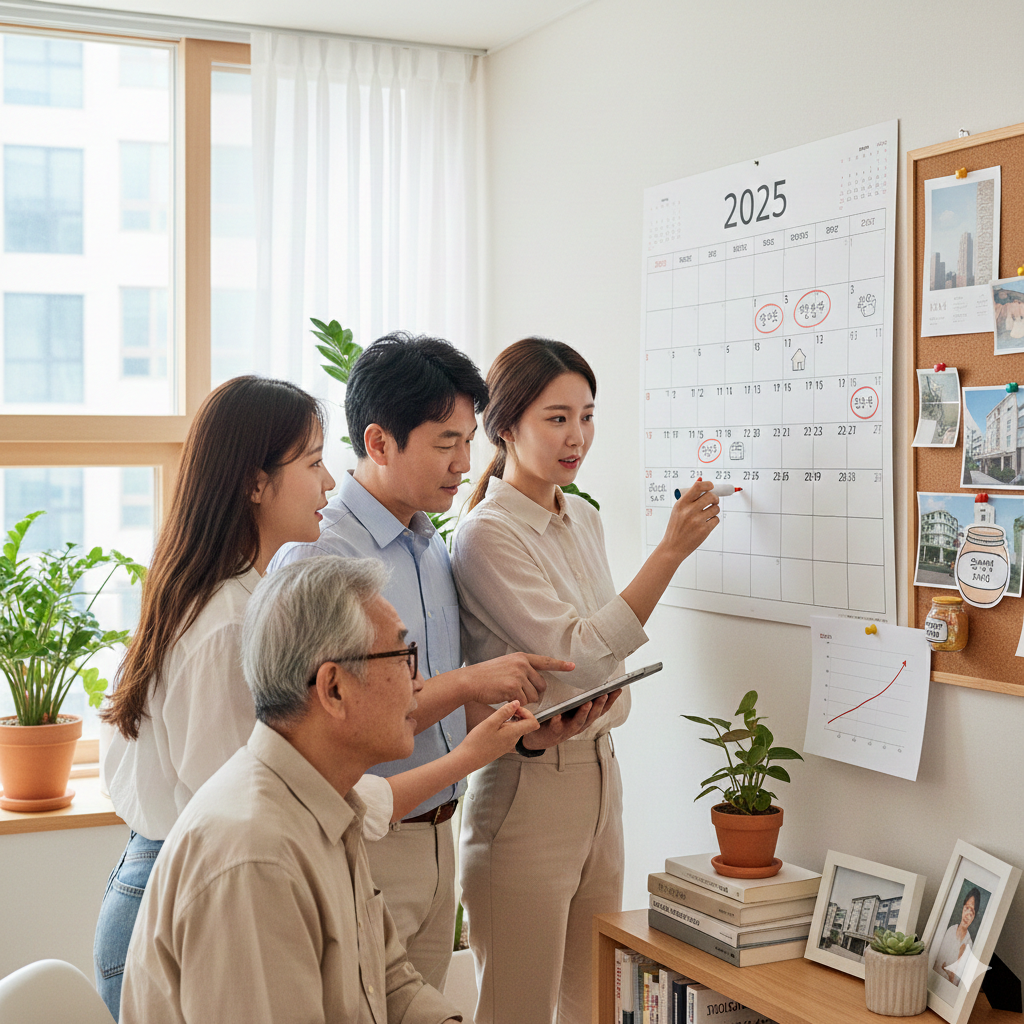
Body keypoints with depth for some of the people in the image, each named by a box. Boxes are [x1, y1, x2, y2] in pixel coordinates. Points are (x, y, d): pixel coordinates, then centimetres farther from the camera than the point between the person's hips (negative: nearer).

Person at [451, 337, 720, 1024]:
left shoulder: (584, 520, 11)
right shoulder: (487, 536, -14)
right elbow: (581, 653, -21)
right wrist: (672, 551, -23)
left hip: (599, 771, 8)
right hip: (528, 785, -8)